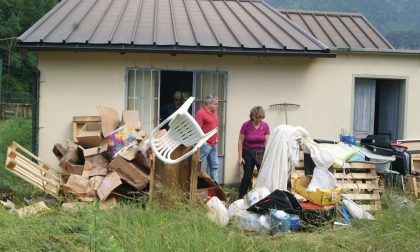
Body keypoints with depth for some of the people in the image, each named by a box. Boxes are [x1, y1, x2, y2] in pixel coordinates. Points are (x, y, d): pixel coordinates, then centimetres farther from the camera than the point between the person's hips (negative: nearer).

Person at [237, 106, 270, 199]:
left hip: (261, 153, 2)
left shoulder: (265, 126, -5)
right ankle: (241, 197, 15)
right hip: (248, 153, -2)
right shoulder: (246, 125, -10)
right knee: (247, 176, -1)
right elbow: (240, 141, -6)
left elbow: (267, 142, -2)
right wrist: (240, 157, -8)